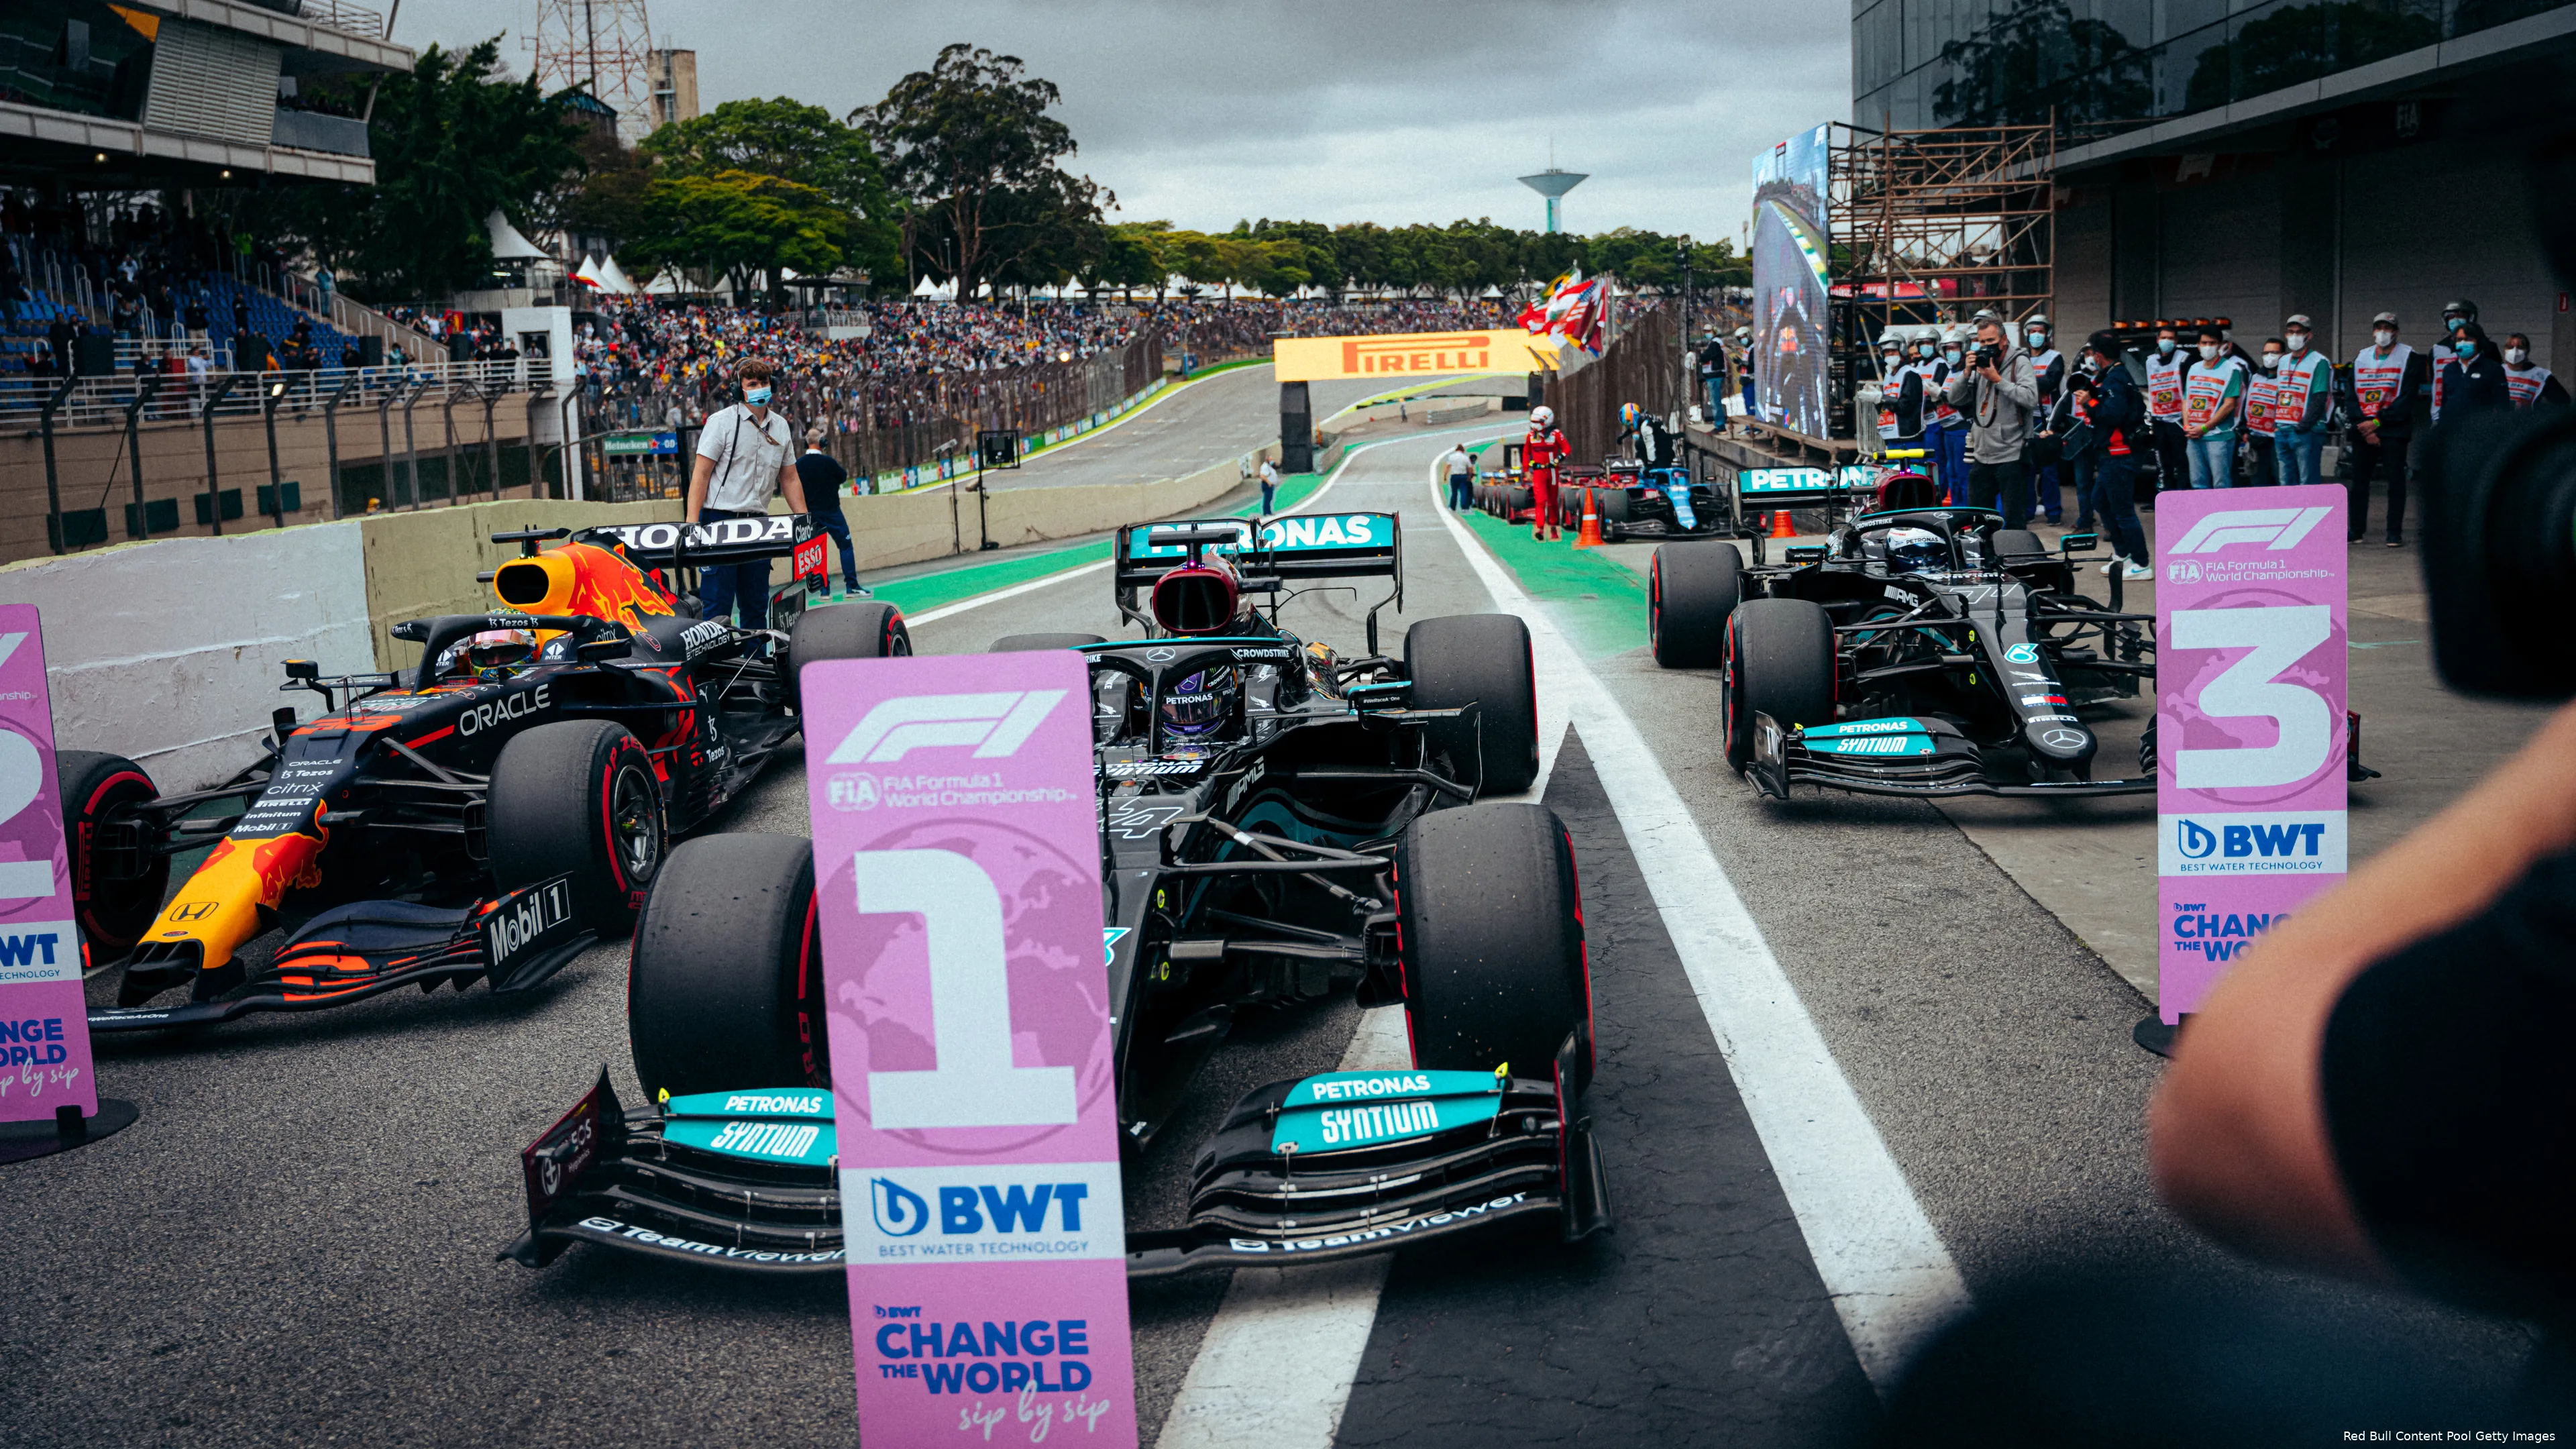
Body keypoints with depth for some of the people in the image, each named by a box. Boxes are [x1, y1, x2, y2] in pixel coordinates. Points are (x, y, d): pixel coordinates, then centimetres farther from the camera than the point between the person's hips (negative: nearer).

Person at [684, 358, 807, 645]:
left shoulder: (781, 427, 13)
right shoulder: (722, 422, -4)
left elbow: (790, 479, 18)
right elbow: (701, 473, -7)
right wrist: (692, 521, -15)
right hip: (719, 520, -5)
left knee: (757, 603, 9)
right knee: (717, 603, -7)